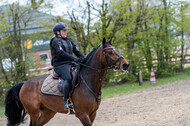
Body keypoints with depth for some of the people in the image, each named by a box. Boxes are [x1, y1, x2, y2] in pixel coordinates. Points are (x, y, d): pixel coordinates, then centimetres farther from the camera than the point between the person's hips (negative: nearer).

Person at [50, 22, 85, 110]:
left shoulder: (69, 41, 22)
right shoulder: (55, 41, -2)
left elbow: (76, 51, 16)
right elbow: (61, 53, -17)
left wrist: (84, 58, -6)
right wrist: (74, 59, -27)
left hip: (70, 64, 8)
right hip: (60, 65, -8)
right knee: (69, 79, -34)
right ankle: (66, 102, -29)